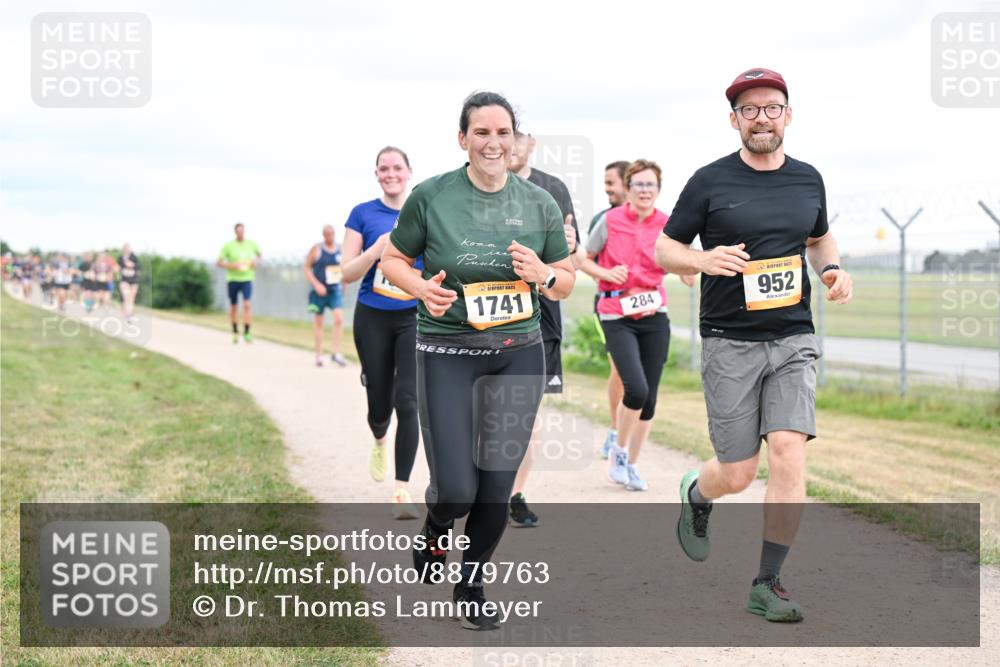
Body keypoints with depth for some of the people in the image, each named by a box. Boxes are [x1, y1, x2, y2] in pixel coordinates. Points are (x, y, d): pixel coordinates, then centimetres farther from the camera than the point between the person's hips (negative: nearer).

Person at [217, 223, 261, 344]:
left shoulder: (251, 244, 2)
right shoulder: (228, 246, -5)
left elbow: (259, 254, 22)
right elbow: (219, 263, -5)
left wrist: (256, 261, 0)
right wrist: (232, 266, -20)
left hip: (247, 279, 0)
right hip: (232, 279, 0)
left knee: (247, 305, -17)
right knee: (233, 307, 10)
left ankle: (246, 333, -16)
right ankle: (235, 332, 28)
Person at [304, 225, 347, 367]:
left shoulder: (341, 249, 4)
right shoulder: (316, 249, -6)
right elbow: (307, 268, -5)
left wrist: (343, 283, 15)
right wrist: (316, 285, -15)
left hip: (336, 290, 2)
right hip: (319, 291, -2)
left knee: (339, 319, -13)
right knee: (318, 322, 6)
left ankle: (335, 353, -9)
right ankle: (319, 354, 16)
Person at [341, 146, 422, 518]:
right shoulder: (363, 214, 1)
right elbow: (347, 274, -3)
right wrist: (375, 252, -20)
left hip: (415, 318, 0)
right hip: (373, 319, 0)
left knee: (407, 401, -13)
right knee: (379, 403, 8)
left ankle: (402, 492, -11)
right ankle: (379, 443, 46)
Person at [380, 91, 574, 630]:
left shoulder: (540, 204, 3)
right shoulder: (431, 197, -6)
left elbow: (567, 281, 11)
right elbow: (392, 259, 5)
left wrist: (542, 274, -11)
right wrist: (422, 288, -15)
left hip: (518, 354, 3)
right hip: (446, 354, -3)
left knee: (497, 488, 5)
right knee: (456, 491, -7)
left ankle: (471, 583, 30)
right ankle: (435, 529, 31)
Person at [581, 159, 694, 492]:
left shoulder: (667, 226, 1)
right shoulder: (610, 221, -4)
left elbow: (689, 278, 2)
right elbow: (584, 261, 5)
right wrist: (606, 273, -12)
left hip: (654, 316, 3)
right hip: (617, 317, -3)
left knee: (649, 397, 4)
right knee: (636, 389, -18)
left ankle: (632, 465, 22)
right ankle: (619, 450, 8)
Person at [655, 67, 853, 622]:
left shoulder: (808, 180, 9)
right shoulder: (710, 181, -3)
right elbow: (663, 249, 3)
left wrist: (833, 269, 5)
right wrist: (703, 260, -18)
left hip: (793, 340, 3)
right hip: (729, 343, -2)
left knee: (789, 454, -12)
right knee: (737, 474, 1)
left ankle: (767, 584, 0)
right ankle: (695, 494, 39)